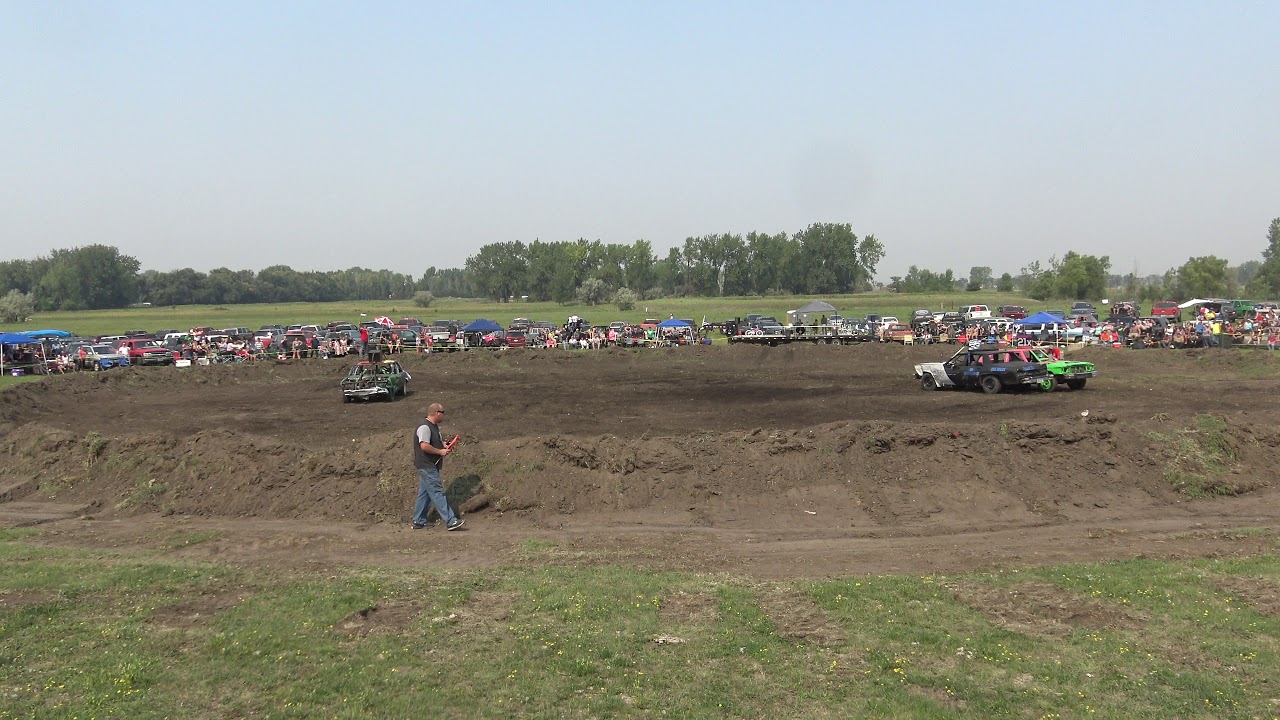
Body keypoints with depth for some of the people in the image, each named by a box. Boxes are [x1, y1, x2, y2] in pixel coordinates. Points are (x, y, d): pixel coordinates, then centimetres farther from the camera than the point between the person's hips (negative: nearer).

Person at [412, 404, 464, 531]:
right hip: (427, 466, -11)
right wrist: (440, 451, -17)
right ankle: (450, 521, -14)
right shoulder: (424, 427, -17)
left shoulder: (435, 426, 16)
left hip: (431, 466, 11)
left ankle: (418, 521, 20)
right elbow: (424, 446, -27)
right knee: (437, 492, -11)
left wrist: (444, 446, 8)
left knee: (424, 494, 14)